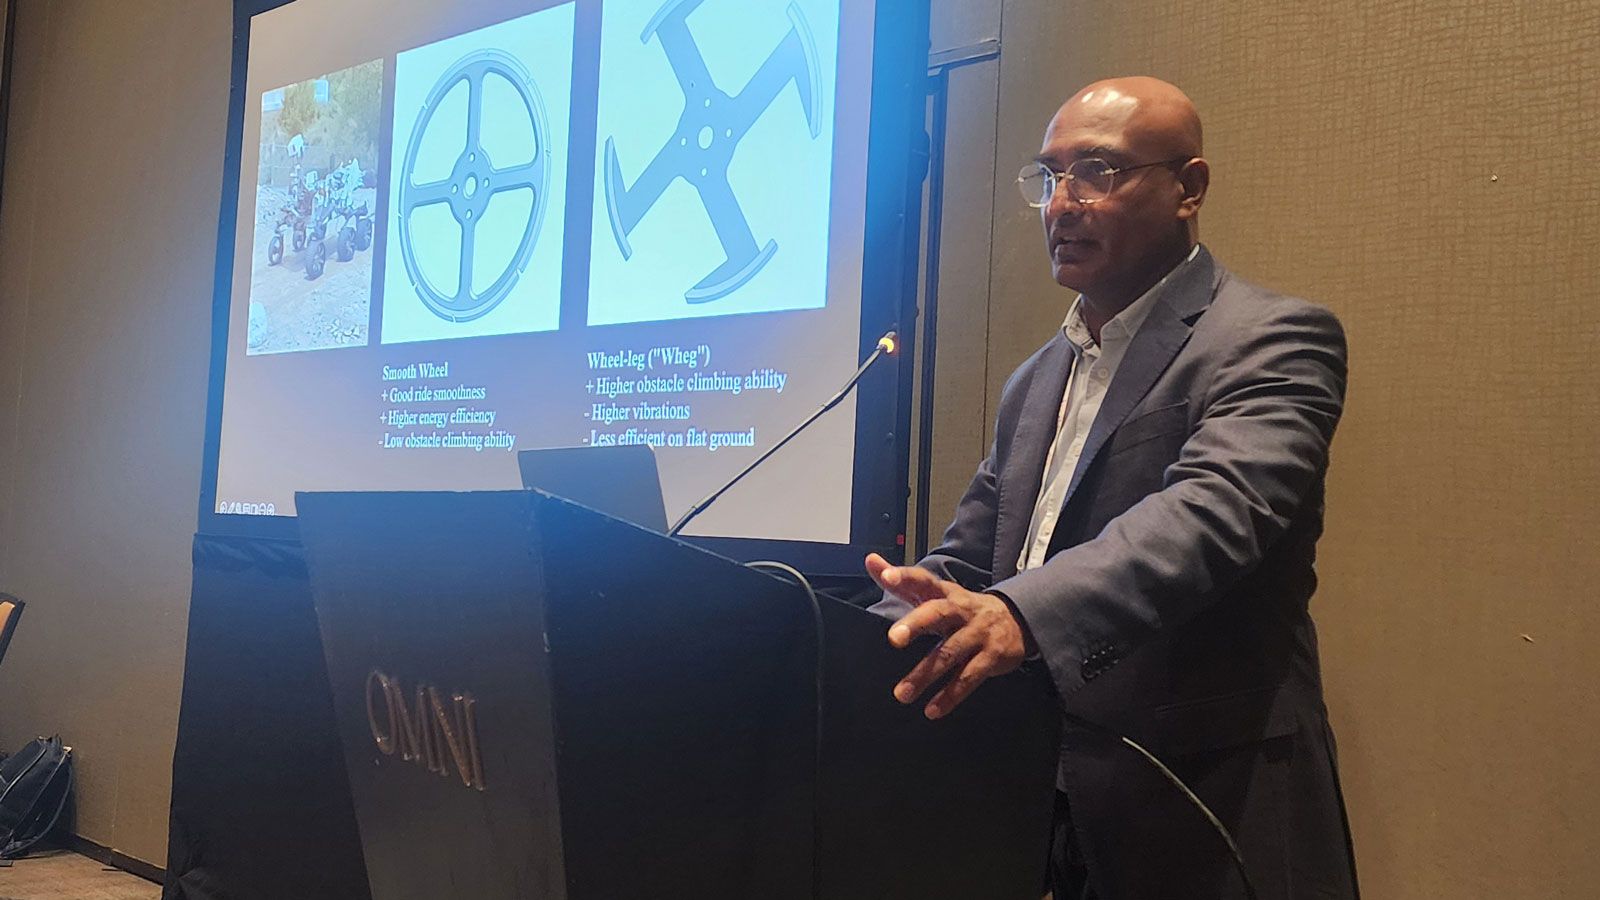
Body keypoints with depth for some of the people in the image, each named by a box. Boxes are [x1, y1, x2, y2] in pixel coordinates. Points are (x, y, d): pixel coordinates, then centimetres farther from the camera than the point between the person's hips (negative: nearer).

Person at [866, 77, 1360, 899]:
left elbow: (1214, 515, -26)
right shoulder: (1037, 379, 14)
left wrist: (1022, 613, -42)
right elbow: (963, 563, 13)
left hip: (1199, 819, -6)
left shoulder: (1271, 341, -9)